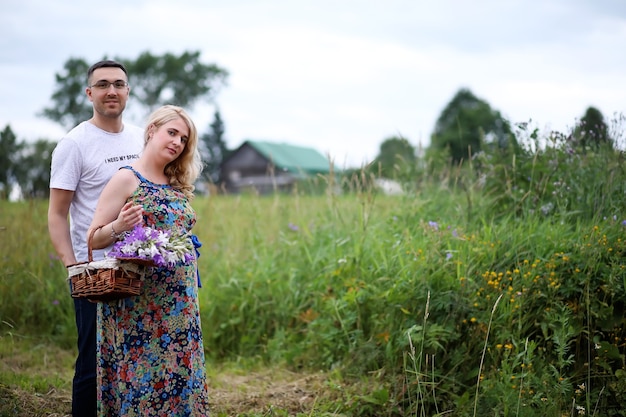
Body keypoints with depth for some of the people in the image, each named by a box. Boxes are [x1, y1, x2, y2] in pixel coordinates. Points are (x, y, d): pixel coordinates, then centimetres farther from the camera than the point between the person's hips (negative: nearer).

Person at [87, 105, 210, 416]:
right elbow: (94, 238, -7)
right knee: (140, 369, -3)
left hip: (179, 303, 6)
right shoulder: (127, 179, -5)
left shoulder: (178, 186, 14)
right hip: (138, 302, -6)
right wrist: (118, 226, -24)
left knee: (178, 369, 7)